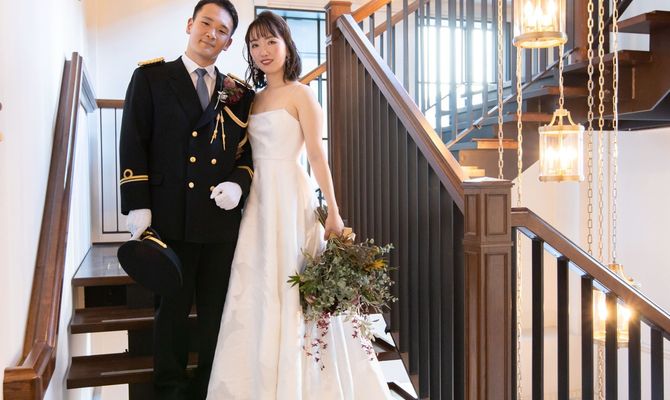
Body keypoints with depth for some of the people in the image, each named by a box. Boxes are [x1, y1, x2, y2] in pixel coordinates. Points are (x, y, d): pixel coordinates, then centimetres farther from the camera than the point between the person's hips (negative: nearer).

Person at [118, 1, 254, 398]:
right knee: (172, 309, 9)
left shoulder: (239, 93, 11)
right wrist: (138, 206, -8)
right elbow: (133, 144, 0)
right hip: (170, 217, -2)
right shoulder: (151, 77, 5)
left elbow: (250, 152, 13)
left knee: (217, 312, 11)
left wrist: (239, 183, -8)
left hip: (222, 220, 2)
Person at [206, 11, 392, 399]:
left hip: (290, 196, -6)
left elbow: (317, 154, -8)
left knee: (290, 290, -1)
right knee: (257, 291, 7)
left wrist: (333, 212, -12)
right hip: (258, 199, 6)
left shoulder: (300, 94, -2)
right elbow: (249, 152, 14)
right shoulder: (254, 99, 15)